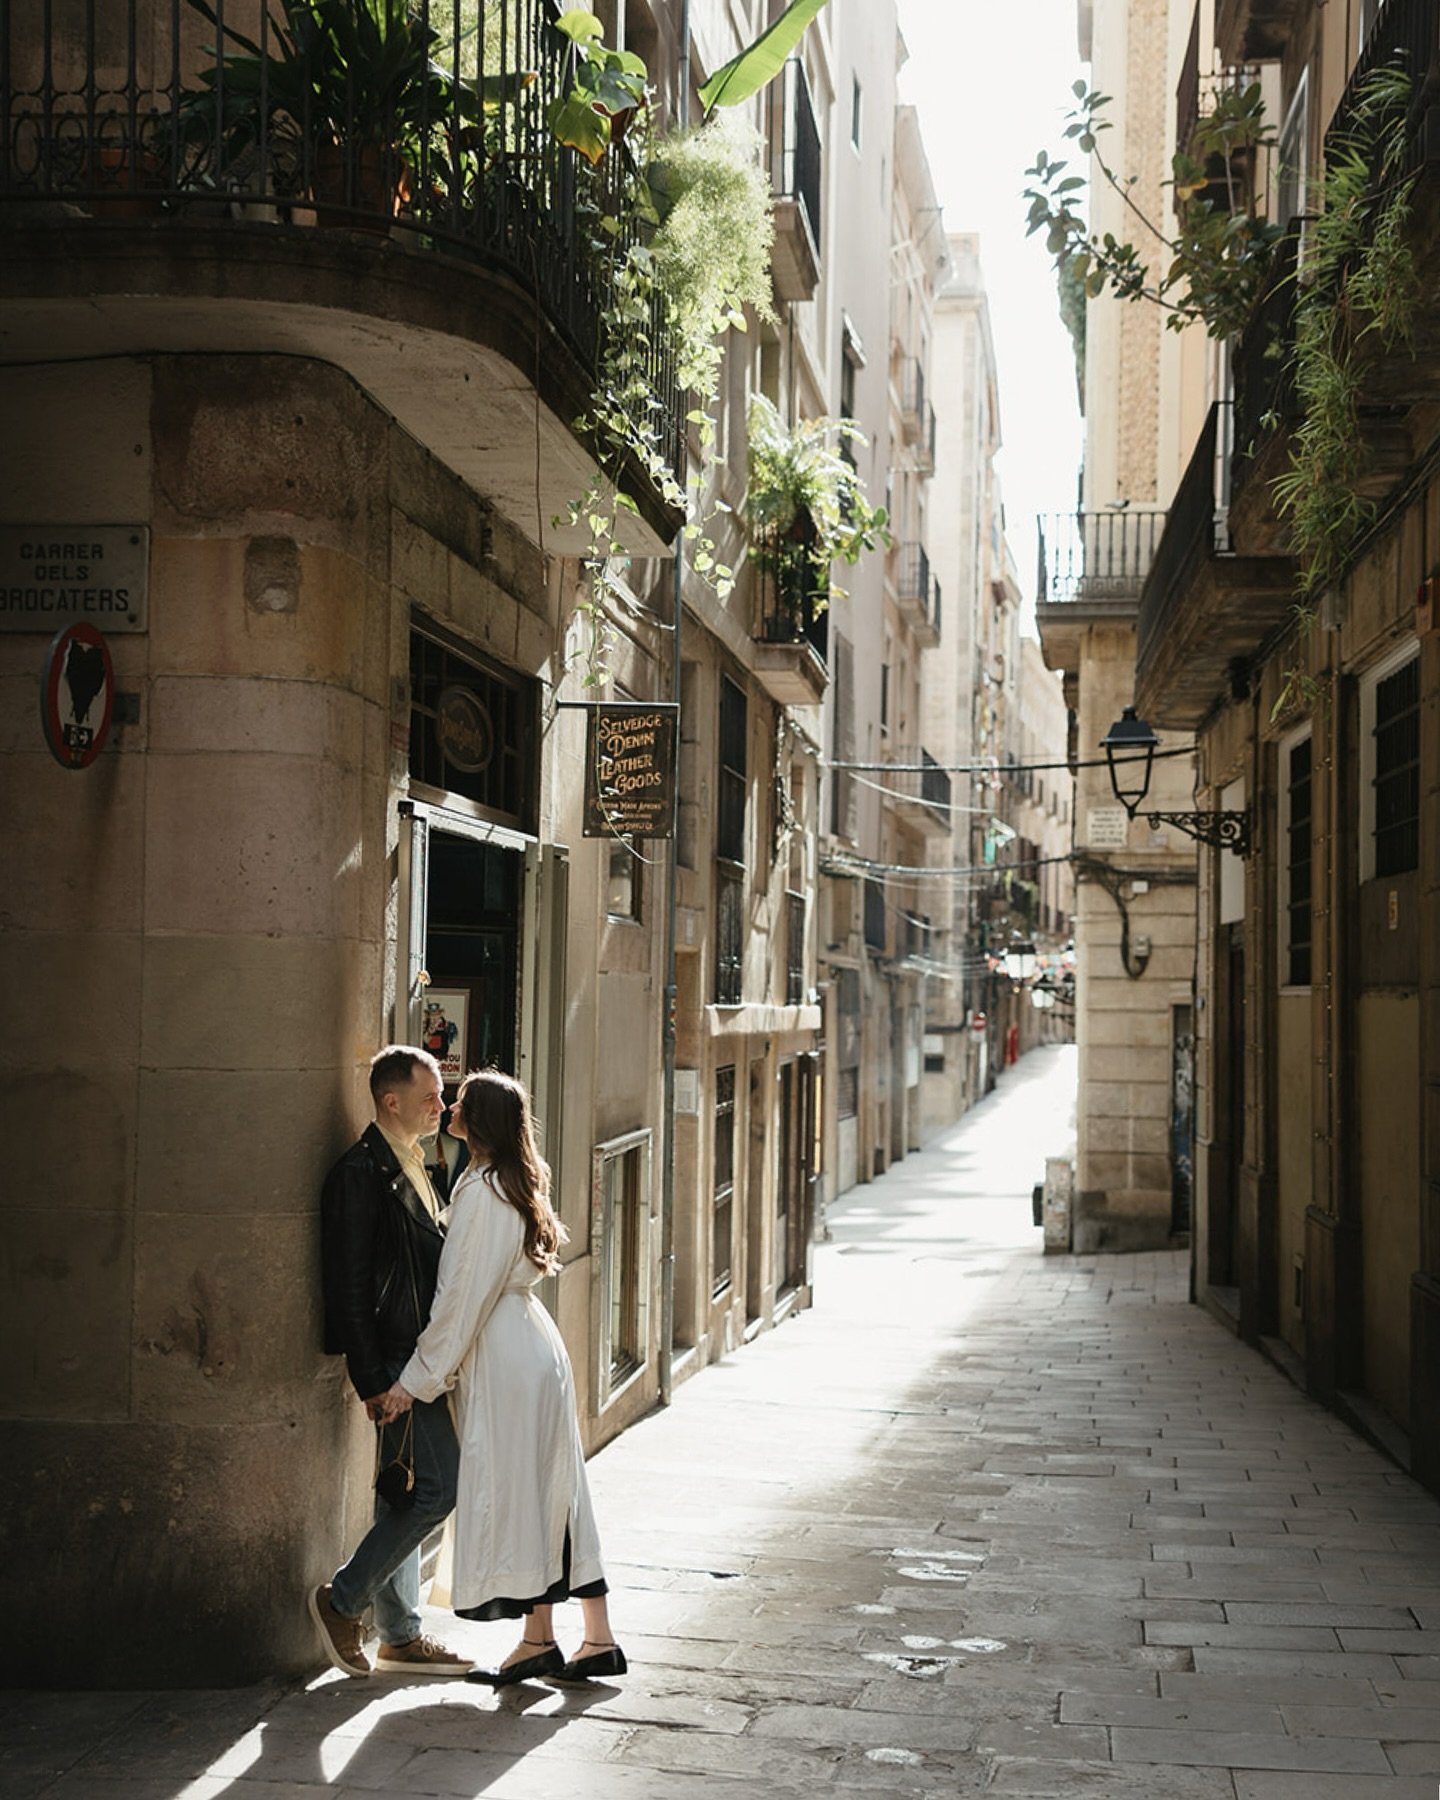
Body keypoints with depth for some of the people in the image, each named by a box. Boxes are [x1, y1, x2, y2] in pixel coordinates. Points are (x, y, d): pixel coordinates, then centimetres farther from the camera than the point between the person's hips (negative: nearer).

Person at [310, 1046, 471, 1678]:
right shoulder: (360, 1173, -15)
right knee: (437, 1486, -10)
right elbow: (350, 1288, -17)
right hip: (395, 1362, -10)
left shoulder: (410, 1165, 15)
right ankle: (343, 1601, 4)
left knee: (404, 1494, 14)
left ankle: (400, 1636, 22)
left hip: (420, 1358, 10)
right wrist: (373, 1381, -18)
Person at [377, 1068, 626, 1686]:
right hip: (533, 1347, 10)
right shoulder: (515, 1184, 13)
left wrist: (416, 1379, -12)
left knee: (513, 1490, -1)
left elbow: (462, 1296, -18)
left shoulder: (482, 1191, -16)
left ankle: (538, 1640, 7)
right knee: (551, 1489, 11)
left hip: (504, 1358, -10)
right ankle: (598, 1639, 15)